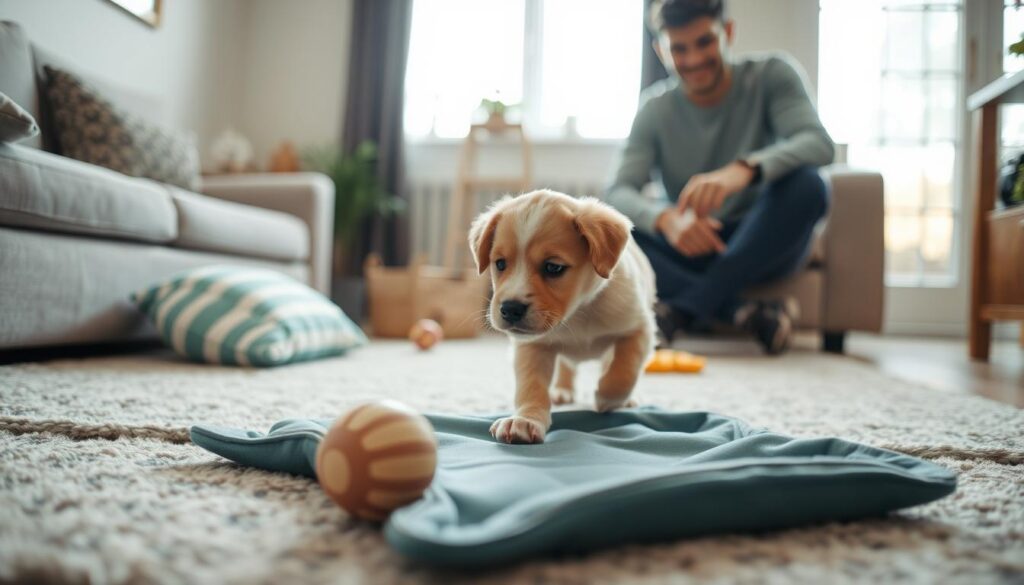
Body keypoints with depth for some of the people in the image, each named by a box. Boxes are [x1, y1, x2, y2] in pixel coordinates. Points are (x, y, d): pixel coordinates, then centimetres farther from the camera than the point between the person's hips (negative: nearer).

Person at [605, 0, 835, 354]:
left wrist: (744, 169, -43)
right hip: (691, 248, 1)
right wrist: (666, 218, -38)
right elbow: (618, 192, -14)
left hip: (763, 246, -1)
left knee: (806, 184, -32)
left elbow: (820, 144, -22)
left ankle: (683, 310, -28)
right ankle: (749, 313, -30)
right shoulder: (655, 108, -2)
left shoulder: (770, 75, -4)